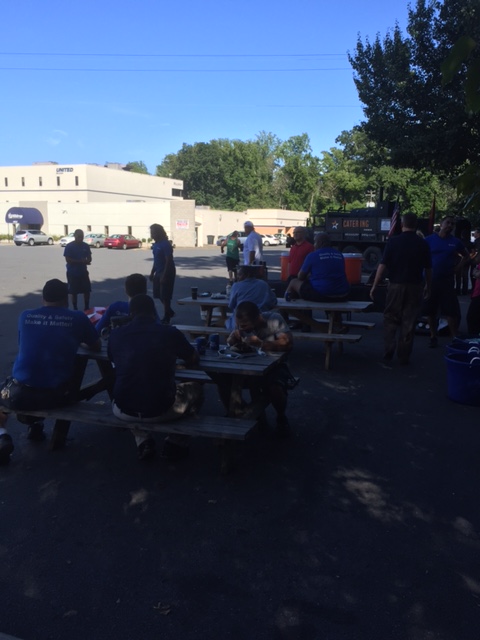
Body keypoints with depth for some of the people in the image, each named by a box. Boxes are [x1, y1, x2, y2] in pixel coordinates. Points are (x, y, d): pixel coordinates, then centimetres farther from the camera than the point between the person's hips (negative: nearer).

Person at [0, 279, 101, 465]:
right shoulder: (77, 318, 2)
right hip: (57, 394, 0)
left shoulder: (25, 316, 8)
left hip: (19, 394, 0)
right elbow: (96, 347, 16)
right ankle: (36, 424, 24)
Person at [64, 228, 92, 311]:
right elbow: (68, 259, -16)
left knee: (87, 290, 5)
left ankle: (87, 308, 20)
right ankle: (75, 309, 13)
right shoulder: (69, 246, -10)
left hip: (83, 272, 4)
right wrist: (81, 261, -21)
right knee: (74, 292, 2)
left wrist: (86, 261, -16)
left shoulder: (86, 246, 4)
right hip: (73, 273, -4)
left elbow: (89, 258, 8)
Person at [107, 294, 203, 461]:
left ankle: (142, 442, 23)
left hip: (123, 411, 3)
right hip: (161, 409, -2)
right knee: (195, 390, 26)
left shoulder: (116, 334, 0)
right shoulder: (170, 333, -5)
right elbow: (194, 360, 13)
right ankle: (176, 443, 21)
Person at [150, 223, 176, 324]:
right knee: (159, 295, 13)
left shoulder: (166, 244, -17)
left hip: (166, 273, -9)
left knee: (165, 296, -3)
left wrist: (164, 275, -23)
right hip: (159, 273, 9)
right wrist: (152, 273, 15)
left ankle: (166, 317, 9)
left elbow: (169, 261, -20)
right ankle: (169, 311, 30)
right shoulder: (155, 244, 10)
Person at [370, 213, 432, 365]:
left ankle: (388, 351, 7)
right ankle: (403, 356, 11)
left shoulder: (393, 241, -6)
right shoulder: (423, 244, 0)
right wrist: (428, 286, 19)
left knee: (390, 319, 13)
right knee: (409, 322, 7)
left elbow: (383, 266, -8)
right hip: (414, 286, 1)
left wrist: (374, 286, -3)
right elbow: (428, 269, 4)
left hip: (396, 285, -1)